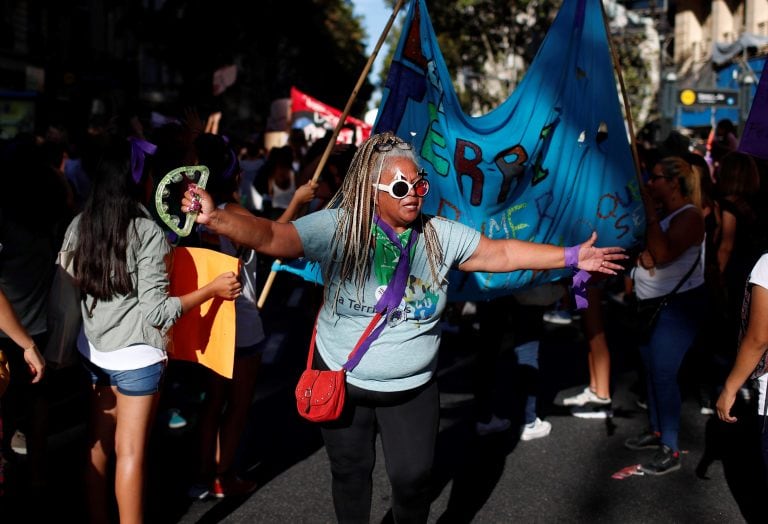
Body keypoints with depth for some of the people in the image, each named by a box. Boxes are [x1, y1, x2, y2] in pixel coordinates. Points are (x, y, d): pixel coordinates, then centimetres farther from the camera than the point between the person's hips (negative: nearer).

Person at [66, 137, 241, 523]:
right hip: (136, 356, -6)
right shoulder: (148, 233, -16)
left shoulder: (79, 225, 1)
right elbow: (156, 311, -17)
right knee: (129, 451, 4)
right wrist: (212, 289, -10)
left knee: (97, 442, 16)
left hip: (92, 350, 6)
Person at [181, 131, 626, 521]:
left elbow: (502, 253, 1)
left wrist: (572, 257, 0)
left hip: (413, 389, 2)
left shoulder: (440, 236, -7)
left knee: (414, 477, 6)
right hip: (343, 383, -1)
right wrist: (216, 218, -46)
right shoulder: (337, 228, -18)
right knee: (351, 475, 15)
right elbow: (271, 236, -28)